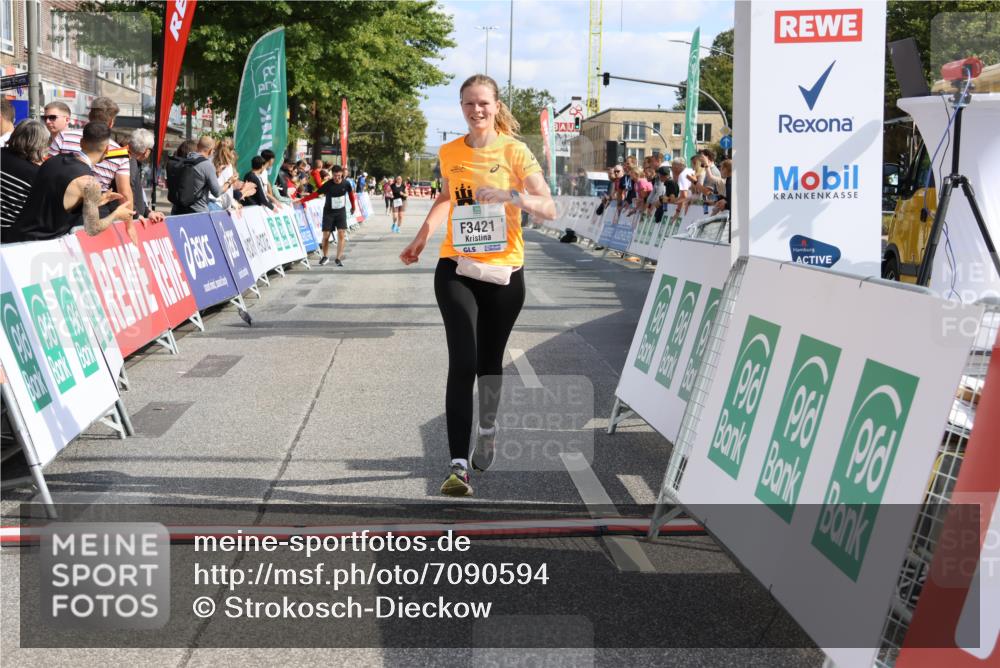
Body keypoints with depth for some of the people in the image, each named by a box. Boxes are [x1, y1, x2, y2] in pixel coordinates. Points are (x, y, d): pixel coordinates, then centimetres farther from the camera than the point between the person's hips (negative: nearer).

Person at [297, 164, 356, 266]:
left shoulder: (346, 183, -10)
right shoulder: (328, 185, -16)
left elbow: (351, 193, 9)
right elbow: (315, 194, -17)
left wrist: (353, 206, 20)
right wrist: (301, 200, -24)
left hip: (341, 211, 1)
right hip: (328, 212, -1)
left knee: (341, 234, -9)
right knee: (326, 235, 1)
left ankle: (338, 258, 0)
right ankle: (325, 257, 22)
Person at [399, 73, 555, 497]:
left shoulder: (514, 152, -5)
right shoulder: (449, 153, 5)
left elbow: (549, 209, -13)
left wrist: (512, 195, -29)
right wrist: (420, 238, 21)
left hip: (504, 271, -1)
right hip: (456, 269, 1)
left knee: (489, 361, 13)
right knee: (462, 364, -12)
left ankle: (487, 429, 43)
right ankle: (459, 464, -13)